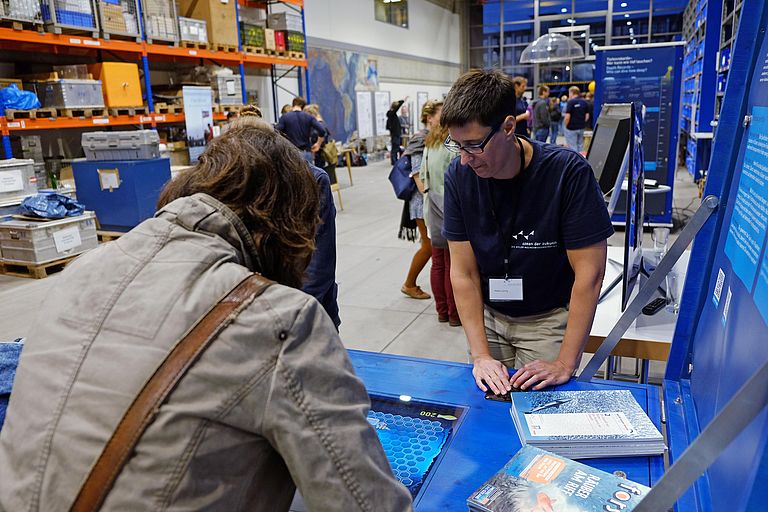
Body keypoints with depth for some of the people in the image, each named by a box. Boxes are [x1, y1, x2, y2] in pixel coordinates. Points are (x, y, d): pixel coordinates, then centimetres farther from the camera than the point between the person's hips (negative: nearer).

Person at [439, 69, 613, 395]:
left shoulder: (568, 172, -23)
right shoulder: (459, 175, -14)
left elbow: (589, 273, -20)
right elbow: (463, 272, -12)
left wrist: (565, 364, -21)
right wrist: (480, 355, -18)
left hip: (549, 319, -2)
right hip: (488, 315, 3)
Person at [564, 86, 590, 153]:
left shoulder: (571, 102, -12)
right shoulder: (584, 102, 8)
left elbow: (567, 117, -16)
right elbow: (587, 116, 9)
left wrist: (566, 125, -2)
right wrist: (582, 123, 17)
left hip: (571, 128, -6)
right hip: (581, 128, 6)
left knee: (572, 147, -2)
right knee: (580, 146, 13)